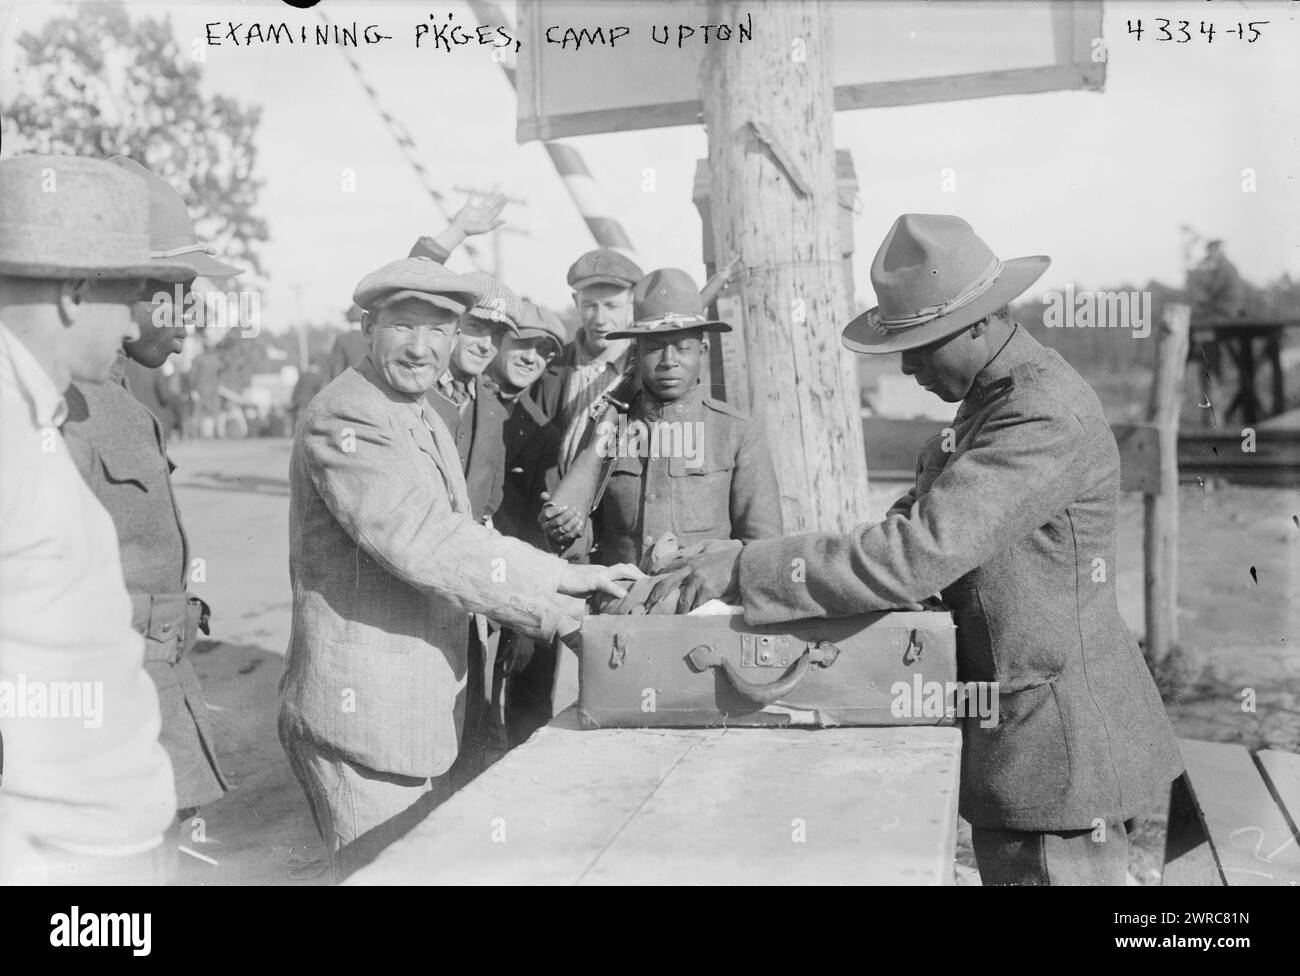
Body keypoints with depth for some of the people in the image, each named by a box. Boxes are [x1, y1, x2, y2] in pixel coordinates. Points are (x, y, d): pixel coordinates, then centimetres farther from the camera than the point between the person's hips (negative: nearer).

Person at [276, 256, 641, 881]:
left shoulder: (428, 422, 15)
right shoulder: (344, 420, -17)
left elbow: (458, 542, 16)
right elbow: (423, 542, -27)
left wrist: (569, 615, 6)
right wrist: (562, 578, -23)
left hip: (427, 712, 10)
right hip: (363, 713, -9)